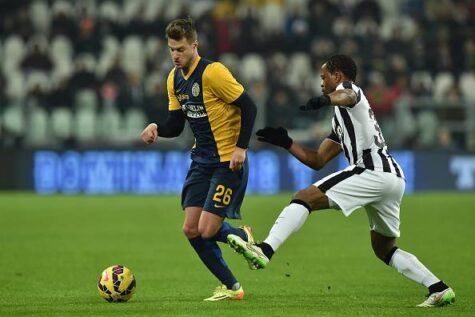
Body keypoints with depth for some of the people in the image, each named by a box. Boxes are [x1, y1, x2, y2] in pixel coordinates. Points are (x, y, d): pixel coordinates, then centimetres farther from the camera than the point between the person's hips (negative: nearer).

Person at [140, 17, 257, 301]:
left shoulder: (212, 72, -18)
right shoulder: (175, 79, 6)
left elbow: (248, 107, -15)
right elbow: (175, 125, 11)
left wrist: (241, 147, -20)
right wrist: (156, 128, -10)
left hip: (228, 161, -8)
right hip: (202, 160, 8)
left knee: (207, 230, -14)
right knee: (191, 230, 1)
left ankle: (244, 236, 20)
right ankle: (231, 287, 14)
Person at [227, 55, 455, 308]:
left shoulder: (347, 87, 7)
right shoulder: (341, 120, 34)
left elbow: (348, 96, -22)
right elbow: (317, 161, 32)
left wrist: (325, 100, -44)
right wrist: (286, 143, 26)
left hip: (373, 172, -10)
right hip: (393, 176, 10)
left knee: (304, 198, -13)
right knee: (384, 248, 20)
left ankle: (265, 250, -27)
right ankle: (439, 288, 16)